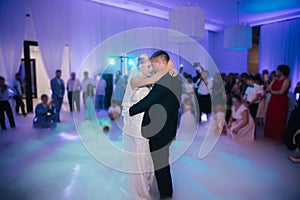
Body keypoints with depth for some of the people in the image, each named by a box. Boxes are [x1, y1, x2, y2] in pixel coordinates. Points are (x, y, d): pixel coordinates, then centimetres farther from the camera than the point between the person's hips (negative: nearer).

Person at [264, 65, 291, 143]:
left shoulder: (287, 80, -7)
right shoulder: (275, 80, 13)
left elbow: (281, 92, -14)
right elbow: (269, 89, 8)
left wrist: (273, 91, -2)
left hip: (281, 102, -6)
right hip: (273, 101, 7)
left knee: (279, 120, 0)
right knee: (270, 118, 8)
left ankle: (278, 137, 12)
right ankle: (270, 135, 19)